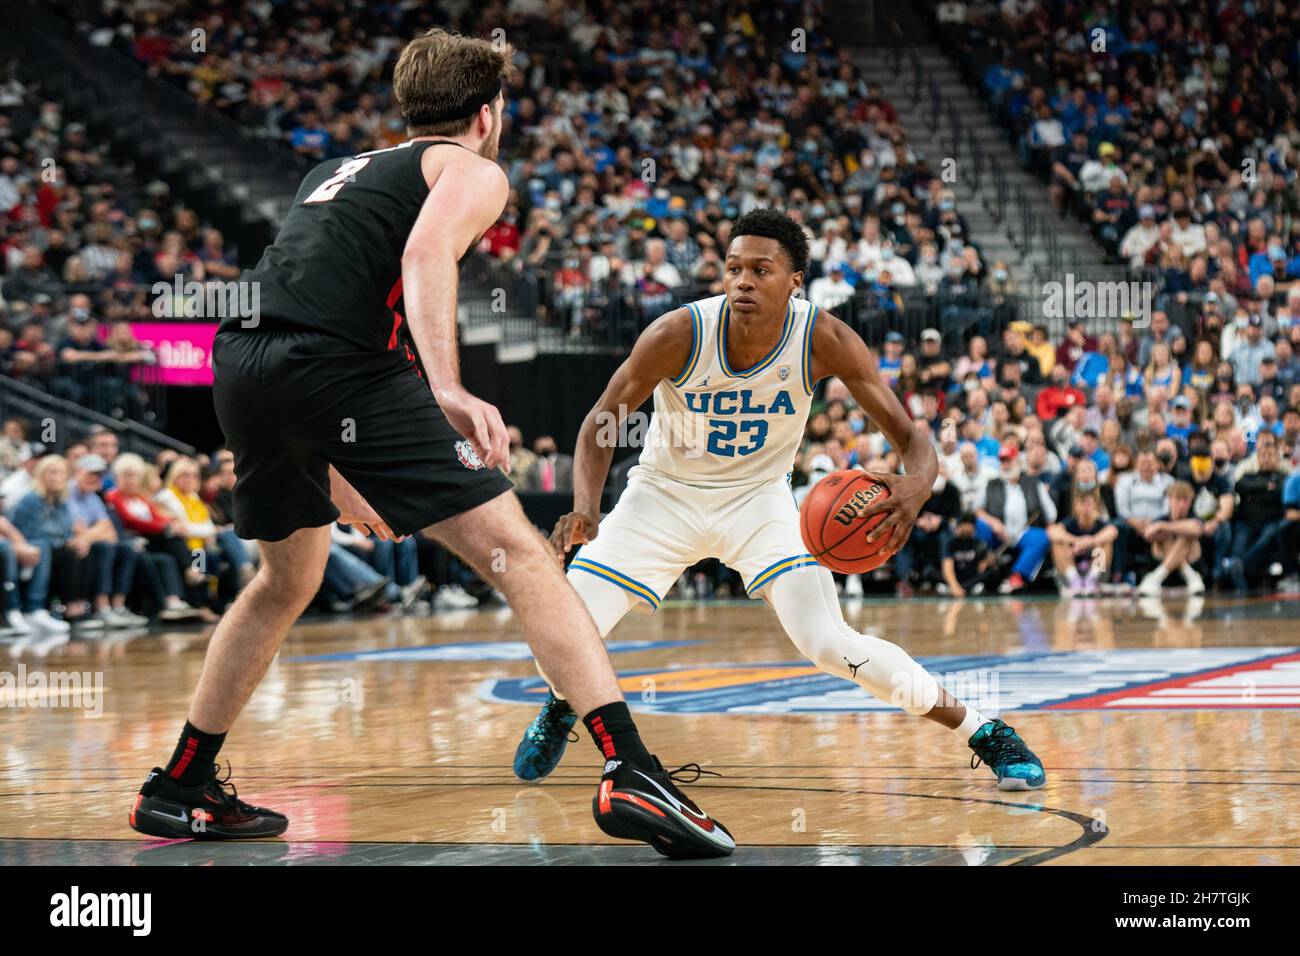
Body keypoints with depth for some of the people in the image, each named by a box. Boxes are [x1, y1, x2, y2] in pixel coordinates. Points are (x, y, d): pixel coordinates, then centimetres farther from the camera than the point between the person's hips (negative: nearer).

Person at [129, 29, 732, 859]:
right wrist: (448, 391, -23)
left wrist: (337, 470, 43)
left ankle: (179, 789, 34)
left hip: (240, 357, 7)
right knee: (515, 550, -7)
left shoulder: (337, 170, 35)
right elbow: (426, 252, -10)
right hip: (338, 363, -7)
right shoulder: (474, 170, 13)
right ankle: (631, 773, -19)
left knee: (288, 580, 29)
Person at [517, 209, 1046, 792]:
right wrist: (586, 508, -33)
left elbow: (909, 437, -19)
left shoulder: (824, 340, -24)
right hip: (665, 495, 1)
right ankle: (561, 709, 25)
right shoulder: (679, 334, -26)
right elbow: (601, 421, -14)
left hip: (758, 499, 0)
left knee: (832, 645, -20)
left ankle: (983, 733, -2)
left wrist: (916, 484, -44)